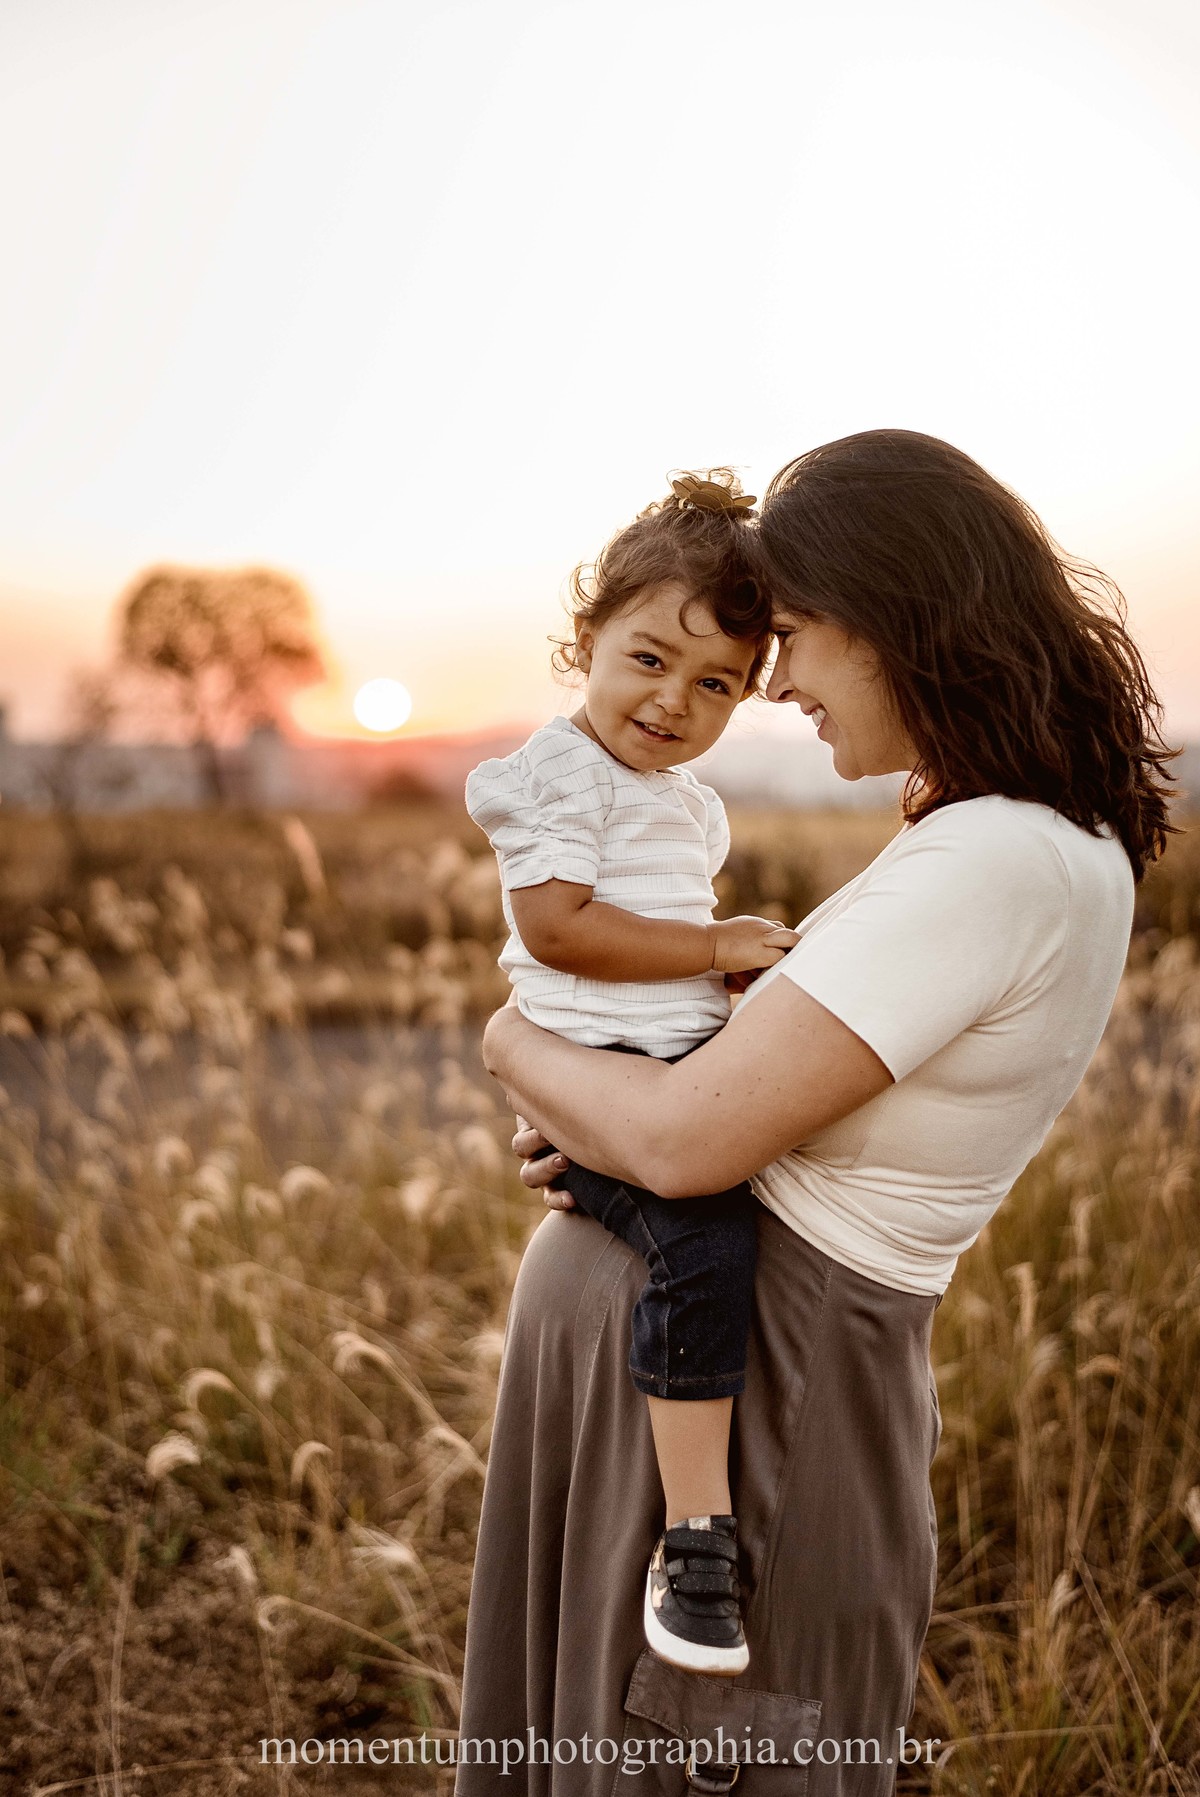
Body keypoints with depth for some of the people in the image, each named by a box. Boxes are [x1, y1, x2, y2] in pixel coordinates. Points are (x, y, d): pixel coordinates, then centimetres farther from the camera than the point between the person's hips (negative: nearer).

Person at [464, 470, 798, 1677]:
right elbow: (559, 925, -20)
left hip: (689, 1071, 10)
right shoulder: (559, 774, -9)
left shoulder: (688, 801, 19)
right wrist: (714, 948, -14)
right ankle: (695, 1537, -21)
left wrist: (749, 958, 13)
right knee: (707, 1239, -30)